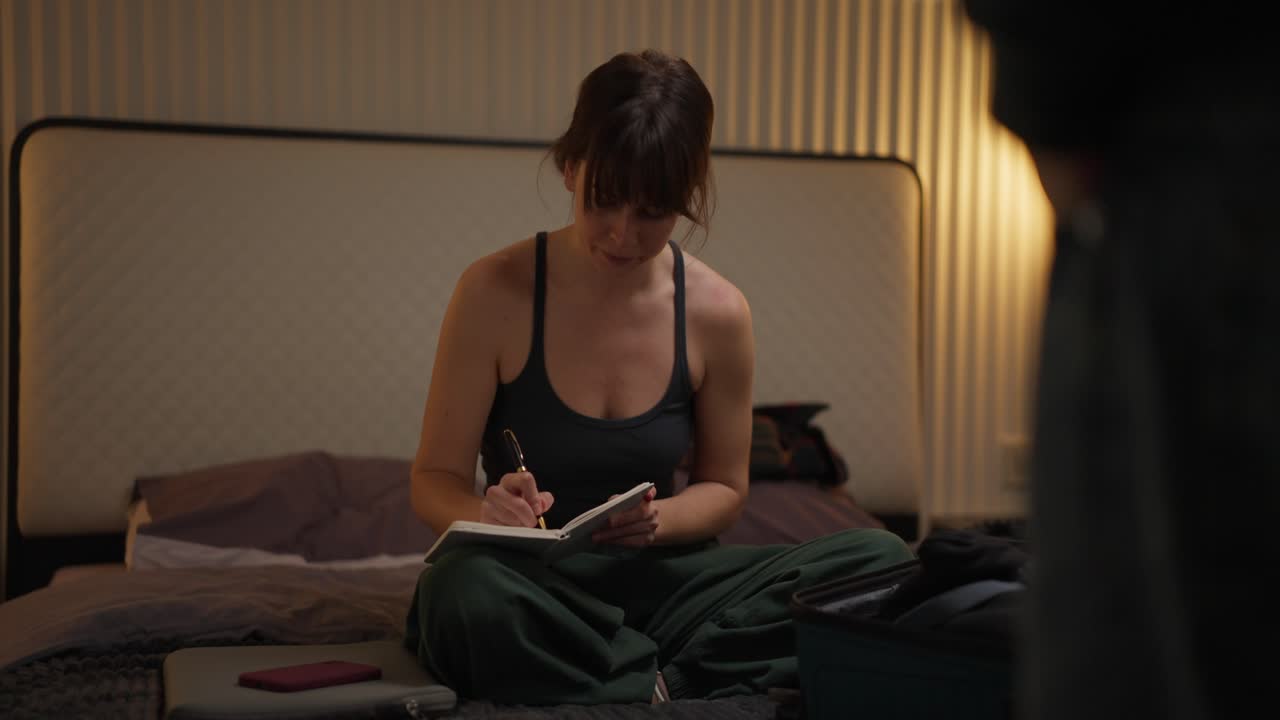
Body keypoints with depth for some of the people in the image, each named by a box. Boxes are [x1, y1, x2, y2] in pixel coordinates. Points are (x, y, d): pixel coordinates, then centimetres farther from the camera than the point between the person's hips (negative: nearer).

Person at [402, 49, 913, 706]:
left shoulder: (717, 313, -3)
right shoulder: (495, 292, -9)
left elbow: (723, 486, 9)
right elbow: (434, 480, -4)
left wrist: (658, 521, -14)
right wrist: (489, 514, -28)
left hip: (656, 577, 3)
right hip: (535, 586, -2)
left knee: (879, 558, -17)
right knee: (465, 590, -39)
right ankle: (667, 692, -19)